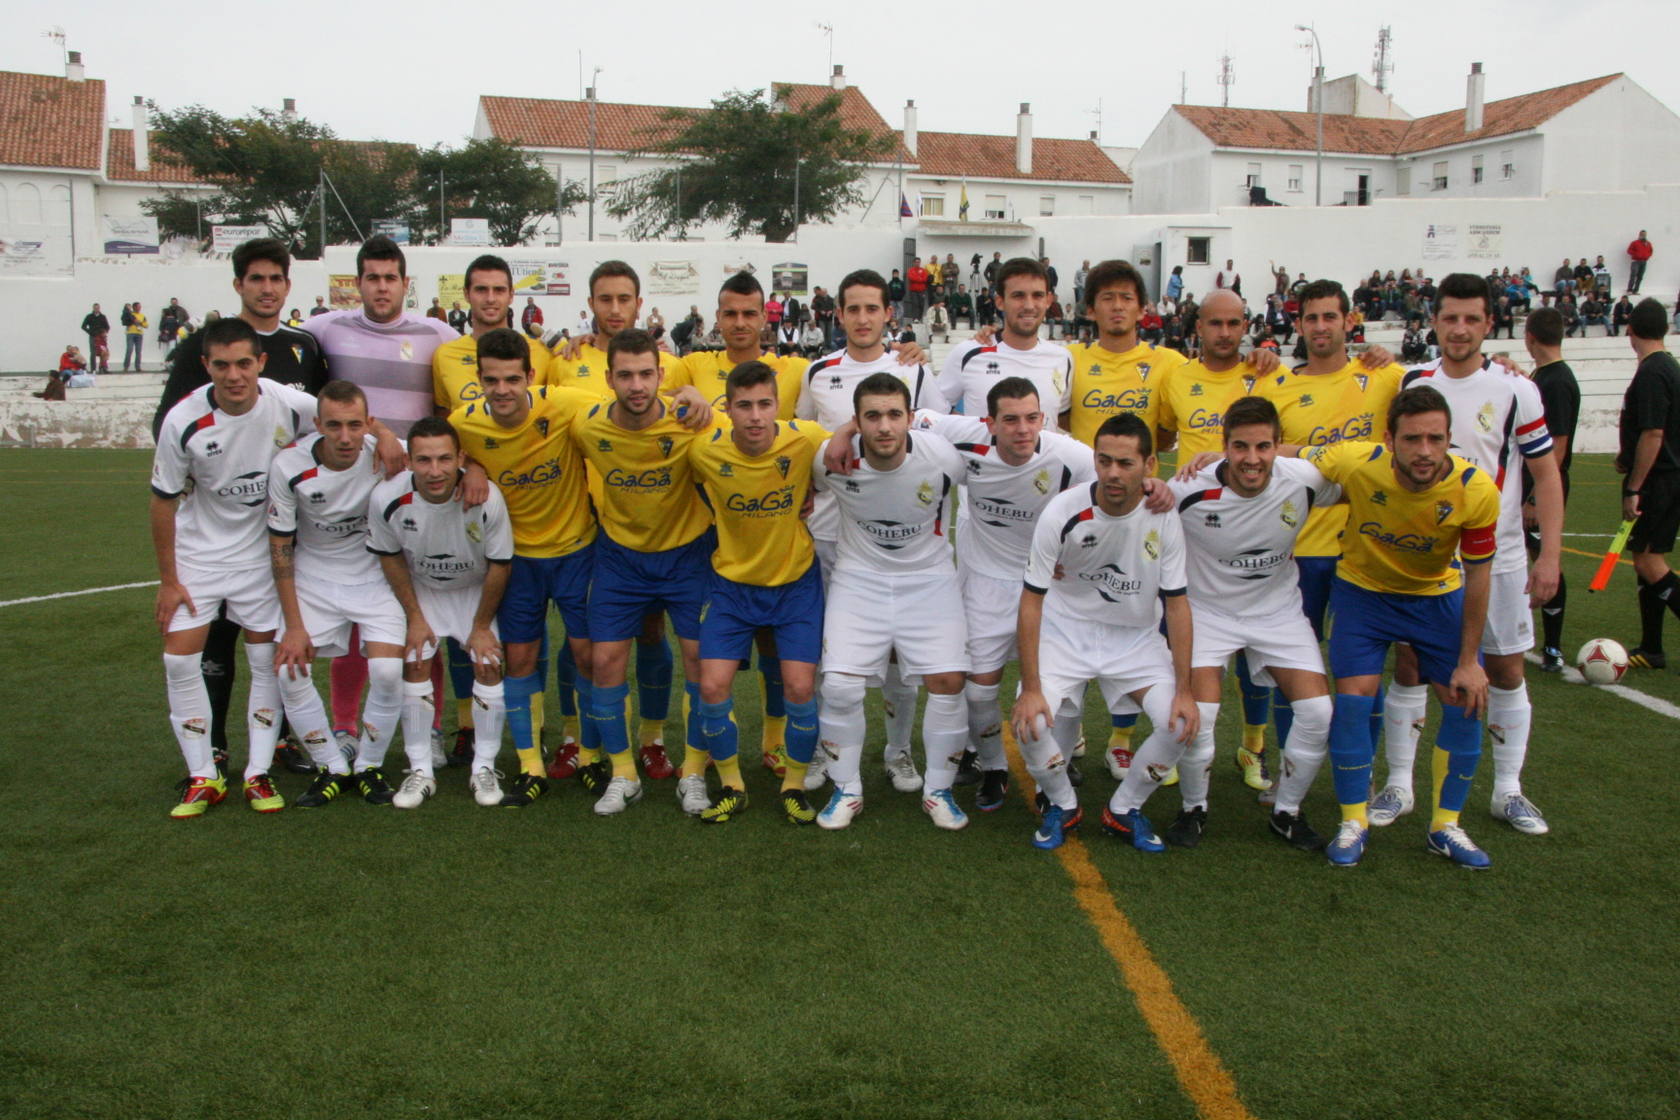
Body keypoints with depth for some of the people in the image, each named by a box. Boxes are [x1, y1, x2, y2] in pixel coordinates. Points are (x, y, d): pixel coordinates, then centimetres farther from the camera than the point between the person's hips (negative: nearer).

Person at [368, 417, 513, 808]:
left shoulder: (486, 499, -35)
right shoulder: (387, 498, -29)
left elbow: (499, 565, -19)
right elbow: (390, 556, -9)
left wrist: (482, 626, -9)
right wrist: (414, 617, -5)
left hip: (478, 589, -1)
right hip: (421, 589, 1)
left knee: (488, 666, -7)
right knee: (415, 665, -5)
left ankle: (484, 768, 9)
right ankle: (420, 771, 7)